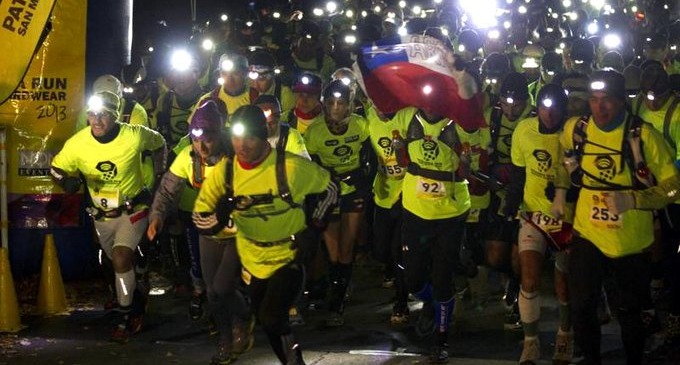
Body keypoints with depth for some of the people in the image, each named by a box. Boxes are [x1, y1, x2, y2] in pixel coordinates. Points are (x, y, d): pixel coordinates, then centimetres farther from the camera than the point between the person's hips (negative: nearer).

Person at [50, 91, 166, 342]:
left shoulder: (134, 135, -23)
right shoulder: (77, 144, -20)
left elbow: (159, 144, 0)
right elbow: (56, 168, -6)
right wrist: (67, 181, -29)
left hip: (132, 210, -3)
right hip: (102, 215, 3)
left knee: (121, 259, -20)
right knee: (119, 262, 20)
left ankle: (126, 317, -2)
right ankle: (138, 303, 48)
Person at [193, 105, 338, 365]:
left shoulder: (291, 167, -20)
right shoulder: (224, 171, -12)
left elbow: (330, 189, -4)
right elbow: (200, 219, -11)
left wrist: (312, 226, -9)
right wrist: (219, 216, -32)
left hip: (289, 258, -4)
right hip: (252, 260, 4)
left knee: (272, 319, -21)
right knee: (265, 320, 20)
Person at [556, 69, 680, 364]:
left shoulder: (643, 135, -15)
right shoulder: (575, 128, -4)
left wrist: (632, 199, -25)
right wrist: (561, 187, 10)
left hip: (632, 240, -2)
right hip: (587, 235, 2)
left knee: (630, 312, 12)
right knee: (581, 307, 3)